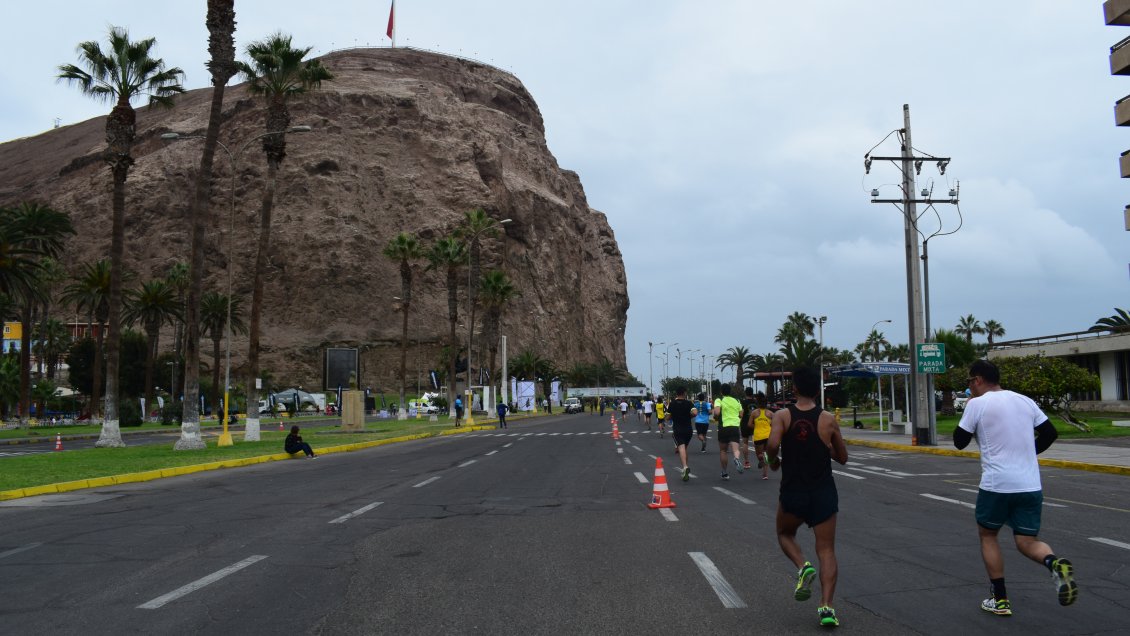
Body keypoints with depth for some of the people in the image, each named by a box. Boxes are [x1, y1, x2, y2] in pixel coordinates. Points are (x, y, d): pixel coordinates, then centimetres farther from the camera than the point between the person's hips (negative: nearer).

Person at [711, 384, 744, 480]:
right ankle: (737, 459, -42)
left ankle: (724, 473, 16)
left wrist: (715, 417, 4)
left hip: (724, 427, -2)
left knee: (723, 450, 12)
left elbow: (716, 412, -17)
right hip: (735, 426, 2)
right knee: (735, 449, -6)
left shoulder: (719, 400, 0)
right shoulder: (736, 401, 14)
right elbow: (741, 415, 14)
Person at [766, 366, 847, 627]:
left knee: (785, 534, 26)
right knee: (826, 550, 7)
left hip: (793, 493, 0)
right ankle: (826, 607, -5)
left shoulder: (782, 416, -6)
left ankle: (803, 567, -1)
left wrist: (773, 461, -3)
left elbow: (772, 444, -24)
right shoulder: (829, 419, -3)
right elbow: (842, 458, 7)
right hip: (824, 493, 1)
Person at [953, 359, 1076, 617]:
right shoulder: (1024, 400, 11)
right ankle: (1055, 563, -22)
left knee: (987, 535, 15)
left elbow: (960, 442, 1)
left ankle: (1000, 600, 13)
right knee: (1027, 541, 11)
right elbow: (1050, 433, 13)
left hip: (996, 485, -4)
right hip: (1031, 486, 5)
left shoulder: (977, 404, -5)